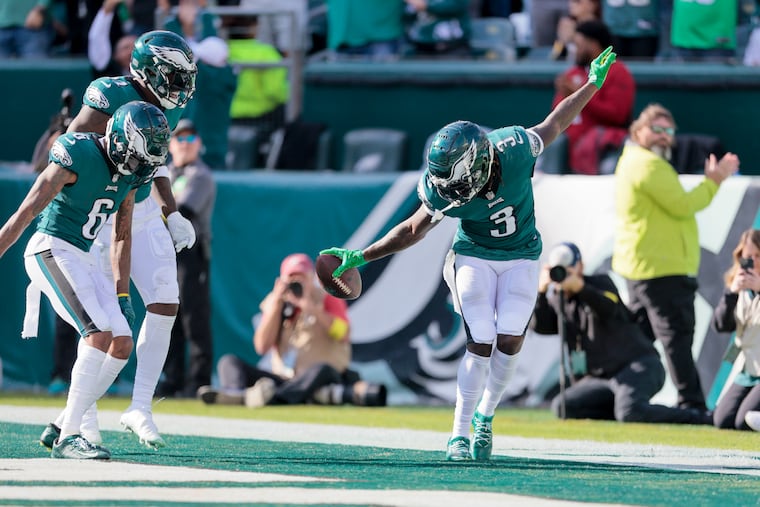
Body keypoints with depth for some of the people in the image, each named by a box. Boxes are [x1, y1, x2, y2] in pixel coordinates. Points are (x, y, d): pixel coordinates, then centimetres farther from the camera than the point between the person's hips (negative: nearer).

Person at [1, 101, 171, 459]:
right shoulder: (79, 155, -18)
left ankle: (64, 429, 8)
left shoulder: (128, 173, 8)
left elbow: (122, 236, 18)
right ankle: (68, 438, -20)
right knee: (100, 333, -22)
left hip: (82, 258, 9)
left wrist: (122, 296, 17)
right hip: (51, 250, -9)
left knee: (122, 345, 2)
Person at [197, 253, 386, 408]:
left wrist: (311, 307, -15)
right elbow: (261, 347, 2)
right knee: (229, 362, -10)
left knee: (322, 370, -39)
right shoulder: (274, 303, 15)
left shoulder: (328, 299, 6)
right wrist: (275, 307, -4)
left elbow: (342, 333, -14)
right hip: (283, 380, 4)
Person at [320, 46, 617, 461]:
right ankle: (460, 433, -1)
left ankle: (485, 416, 13)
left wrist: (593, 85, 0)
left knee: (510, 341, -10)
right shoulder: (444, 193, -25)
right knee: (480, 344, -12)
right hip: (475, 256, -1)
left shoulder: (516, 148, -26)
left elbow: (554, 124, -6)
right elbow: (413, 229, -7)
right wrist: (361, 257, -12)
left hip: (521, 258, 1)